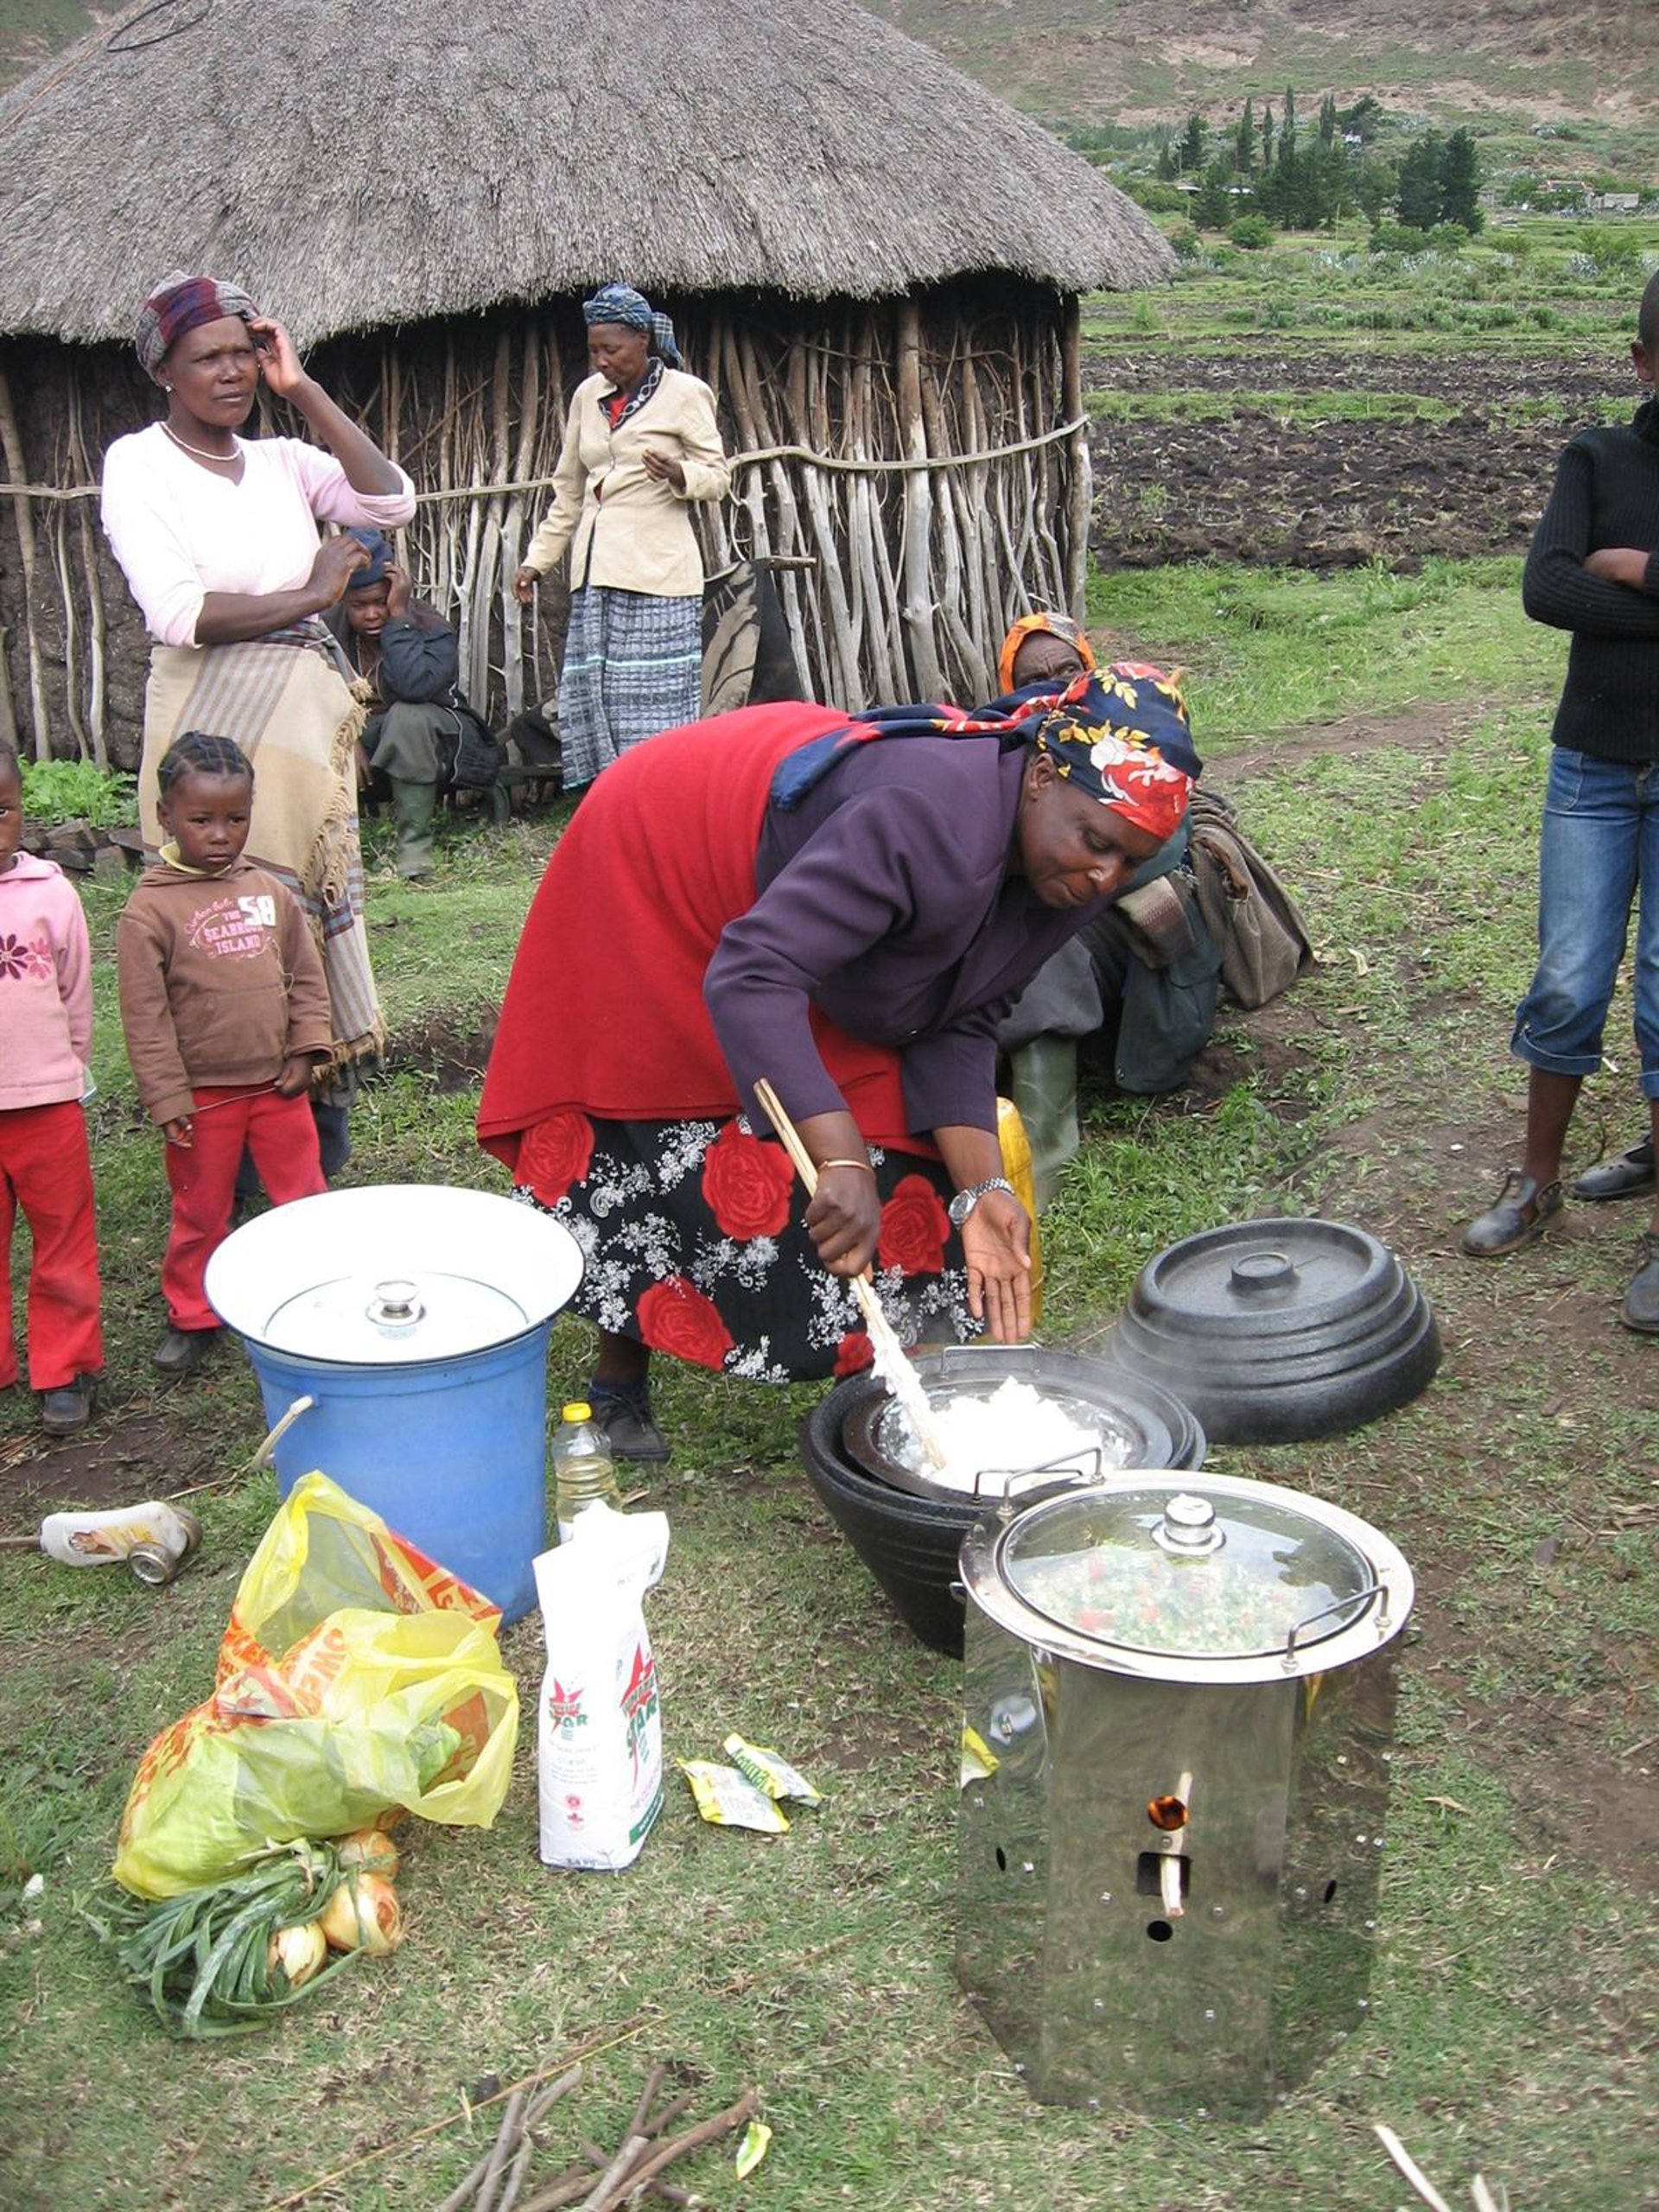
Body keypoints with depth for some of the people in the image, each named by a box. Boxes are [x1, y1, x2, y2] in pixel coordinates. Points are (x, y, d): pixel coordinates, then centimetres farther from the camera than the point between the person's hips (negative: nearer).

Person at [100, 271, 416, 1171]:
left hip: (312, 713, 6)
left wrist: (303, 389, 1)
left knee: (319, 912, 10)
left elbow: (391, 503, -3)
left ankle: (321, 1122, 22)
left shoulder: (281, 459, 12)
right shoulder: (139, 462, -3)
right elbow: (178, 613, -15)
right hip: (217, 723, -6)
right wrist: (310, 594, -9)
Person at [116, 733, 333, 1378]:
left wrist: (305, 1050, -2)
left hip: (276, 1084, 3)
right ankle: (193, 1317, 28)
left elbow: (306, 975, 6)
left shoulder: (270, 891, -1)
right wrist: (168, 1099, -12)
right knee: (200, 1212, 13)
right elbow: (145, 1014, -12)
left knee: (306, 1198, 13)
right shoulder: (150, 908, -13)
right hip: (203, 1094, -3)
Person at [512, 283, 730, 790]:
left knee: (653, 704, -9)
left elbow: (719, 477, 0)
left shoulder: (685, 393, 0)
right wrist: (538, 559, 19)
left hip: (656, 574, -6)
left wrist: (680, 476, -22)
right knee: (593, 701, 2)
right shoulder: (587, 395, 16)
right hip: (594, 574, 6)